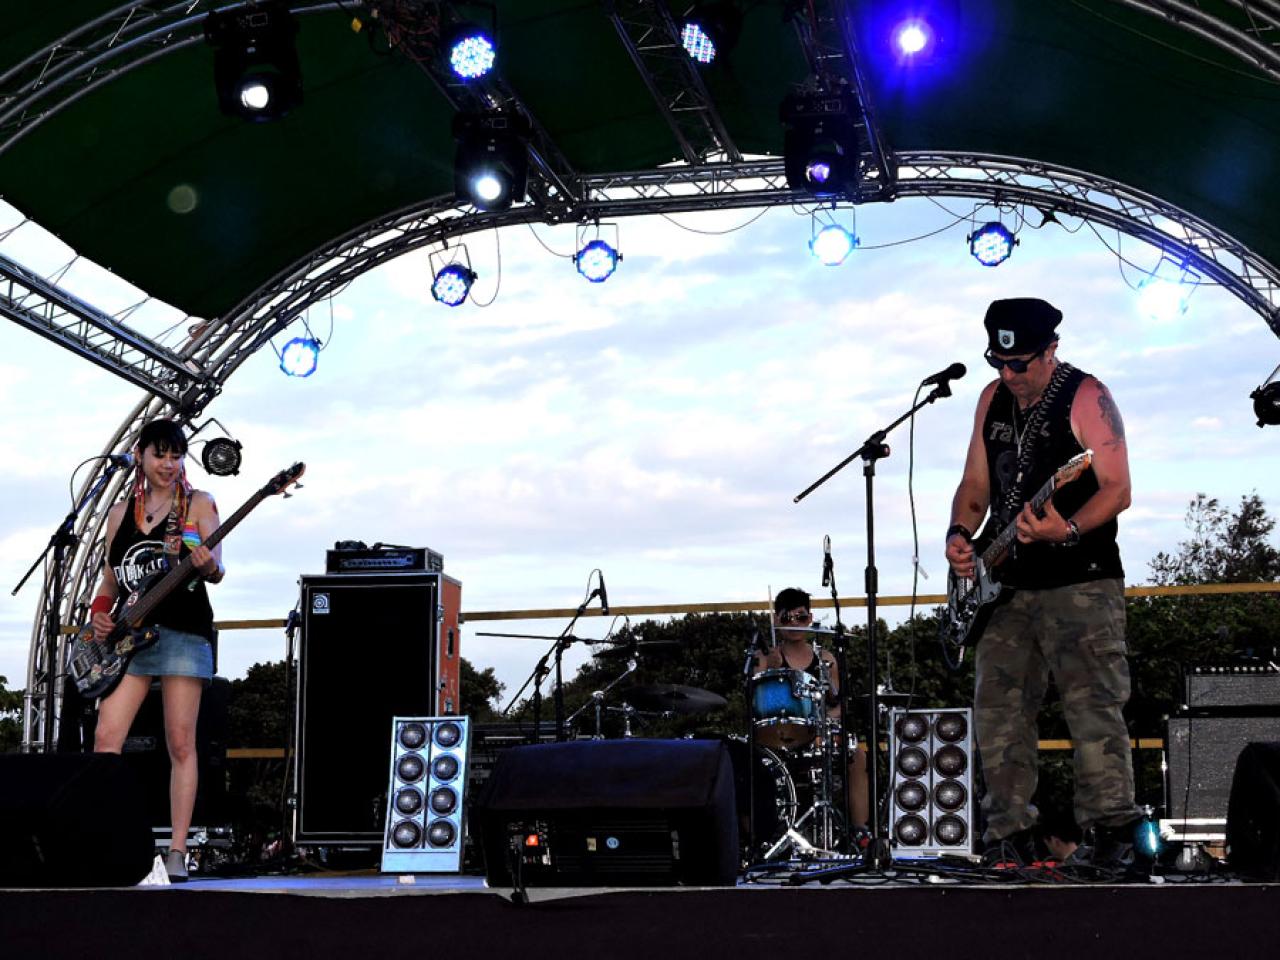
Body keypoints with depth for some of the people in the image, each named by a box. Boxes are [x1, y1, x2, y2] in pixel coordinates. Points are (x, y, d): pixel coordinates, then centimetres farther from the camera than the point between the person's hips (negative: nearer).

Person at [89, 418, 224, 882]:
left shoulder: (198, 504, 3)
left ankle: (177, 853, -3)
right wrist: (99, 613, 0)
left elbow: (216, 571, -8)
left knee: (180, 743, -5)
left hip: (183, 633, -4)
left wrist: (205, 565, -31)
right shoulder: (120, 512, 14)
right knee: (106, 738, -5)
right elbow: (109, 581, 20)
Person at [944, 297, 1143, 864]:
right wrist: (959, 535, 0)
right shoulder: (993, 398, 12)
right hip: (1009, 584, 7)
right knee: (997, 709, 6)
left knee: (1091, 704, -12)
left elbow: (1117, 489, -13)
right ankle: (1008, 833, 14)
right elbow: (976, 483, 18)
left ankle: (1112, 829, -7)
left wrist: (1067, 530, -29)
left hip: (1081, 583, -7)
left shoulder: (1086, 397, -8)